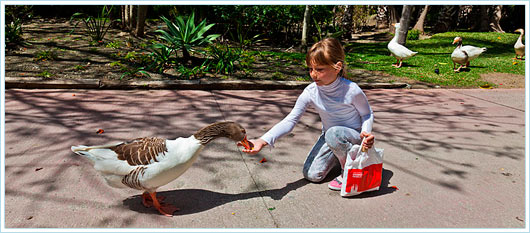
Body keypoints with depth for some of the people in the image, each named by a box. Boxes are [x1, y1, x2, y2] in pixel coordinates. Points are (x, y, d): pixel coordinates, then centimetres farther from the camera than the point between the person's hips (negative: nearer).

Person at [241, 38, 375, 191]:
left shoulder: (351, 90, -24)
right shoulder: (311, 92, -18)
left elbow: (367, 114, -5)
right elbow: (290, 120, -21)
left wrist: (366, 133, -28)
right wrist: (263, 141, -33)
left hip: (355, 136, -4)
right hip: (329, 137, 4)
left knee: (334, 133, -39)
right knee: (311, 175, -5)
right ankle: (341, 153, 20)